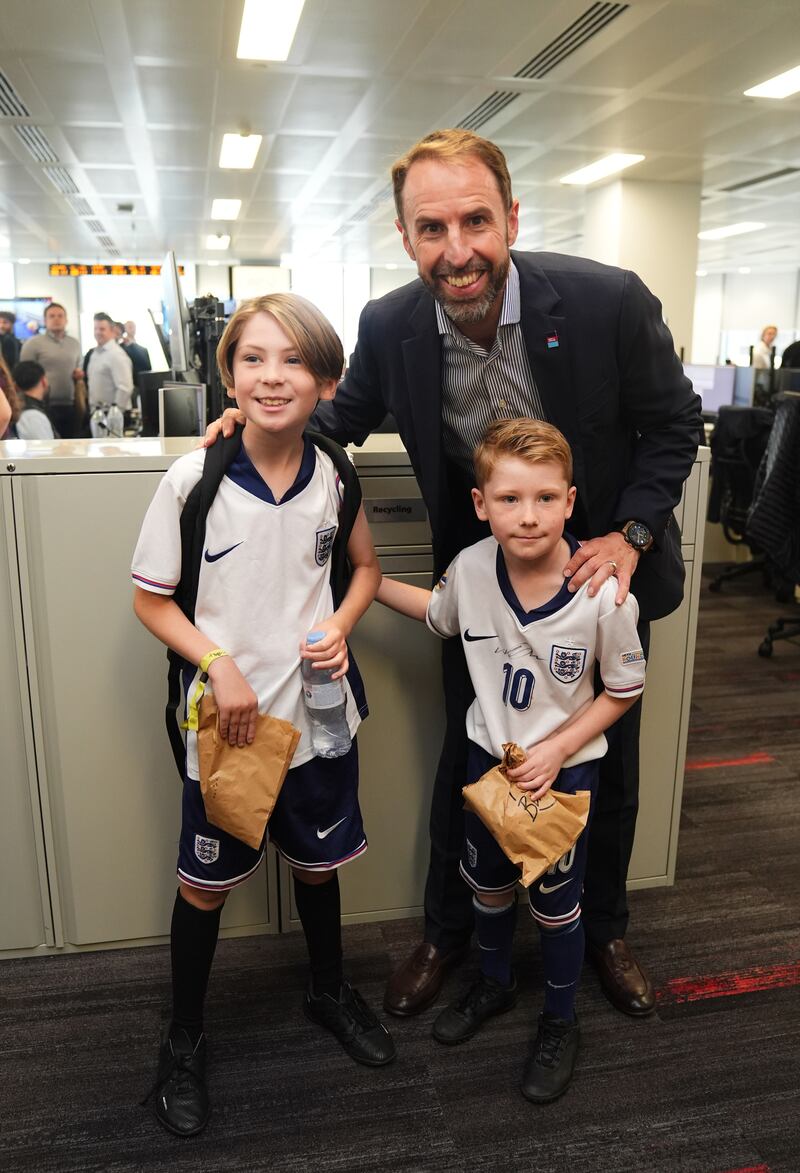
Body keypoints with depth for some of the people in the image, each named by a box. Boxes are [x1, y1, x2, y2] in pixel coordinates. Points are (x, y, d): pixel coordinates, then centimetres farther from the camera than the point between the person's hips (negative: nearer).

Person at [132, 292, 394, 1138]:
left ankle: (329, 990, 49)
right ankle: (183, 1038, 39)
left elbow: (367, 567, 9)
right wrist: (219, 665, -20)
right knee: (205, 882, 14)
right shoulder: (192, 479, -16)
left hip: (317, 710, 3)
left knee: (317, 860, 21)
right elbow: (151, 601, -7)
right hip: (225, 717, -2)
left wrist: (339, 628, -9)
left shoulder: (335, 475, -7)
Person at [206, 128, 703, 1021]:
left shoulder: (609, 300, -22)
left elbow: (673, 424, -8)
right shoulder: (390, 326, -15)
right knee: (467, 760, 13)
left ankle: (601, 929, 43)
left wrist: (630, 534, -19)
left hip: (605, 569, 0)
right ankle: (446, 932, 39)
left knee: (607, 763, 16)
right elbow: (347, 417, 4)